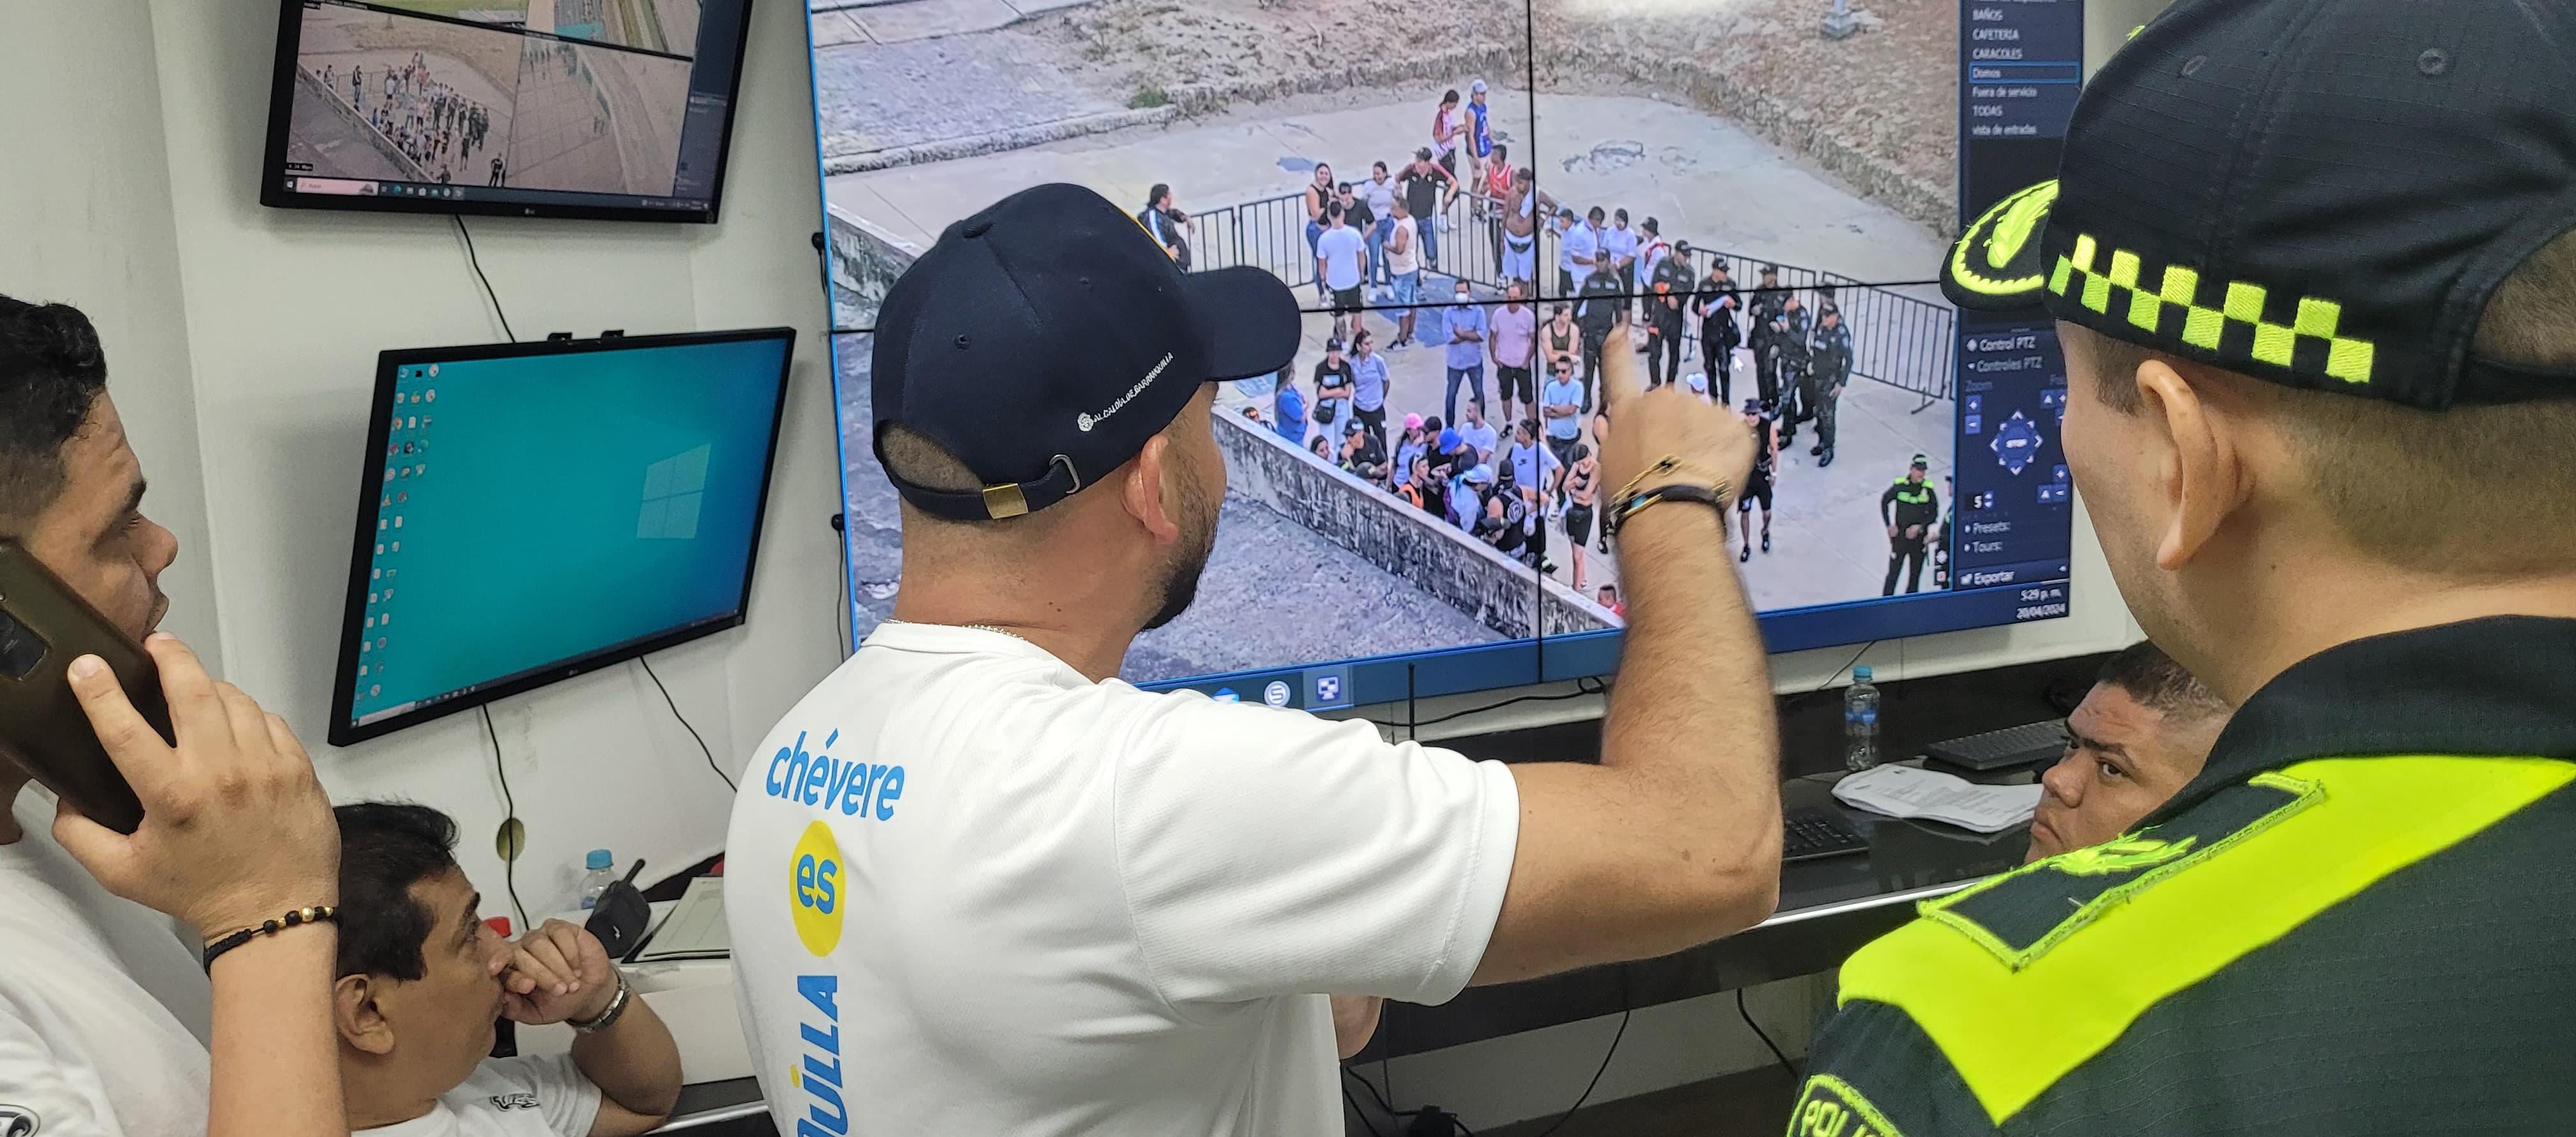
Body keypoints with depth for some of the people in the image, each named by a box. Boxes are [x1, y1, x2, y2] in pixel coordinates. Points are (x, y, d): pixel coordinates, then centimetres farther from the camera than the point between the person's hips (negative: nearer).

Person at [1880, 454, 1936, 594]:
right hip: (1899, 536, -2)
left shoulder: (1928, 489, -5)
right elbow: (1884, 501, 6)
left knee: (1915, 575, 11)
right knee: (1893, 574, -1)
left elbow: (1934, 513, 2)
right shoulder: (1900, 486, -9)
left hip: (1919, 538, 2)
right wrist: (1889, 525, 0)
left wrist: (1919, 527, -11)